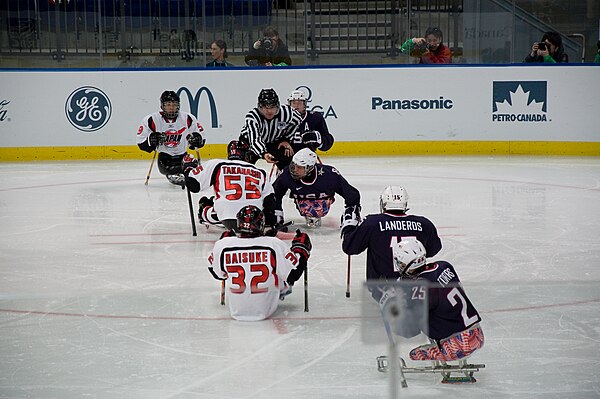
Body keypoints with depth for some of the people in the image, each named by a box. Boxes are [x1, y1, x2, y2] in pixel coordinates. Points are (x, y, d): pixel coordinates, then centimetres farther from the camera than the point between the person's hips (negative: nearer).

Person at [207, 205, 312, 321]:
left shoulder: (223, 244, -14)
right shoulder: (274, 245, -20)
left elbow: (216, 273, 5)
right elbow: (294, 272, -11)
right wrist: (300, 247, 6)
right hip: (266, 309, -2)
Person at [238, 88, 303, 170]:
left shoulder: (286, 112, -25)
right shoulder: (252, 116, -34)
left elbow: (297, 119, -2)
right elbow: (254, 140, -43)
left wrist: (287, 139, -2)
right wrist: (264, 154, -61)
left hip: (275, 142, 3)